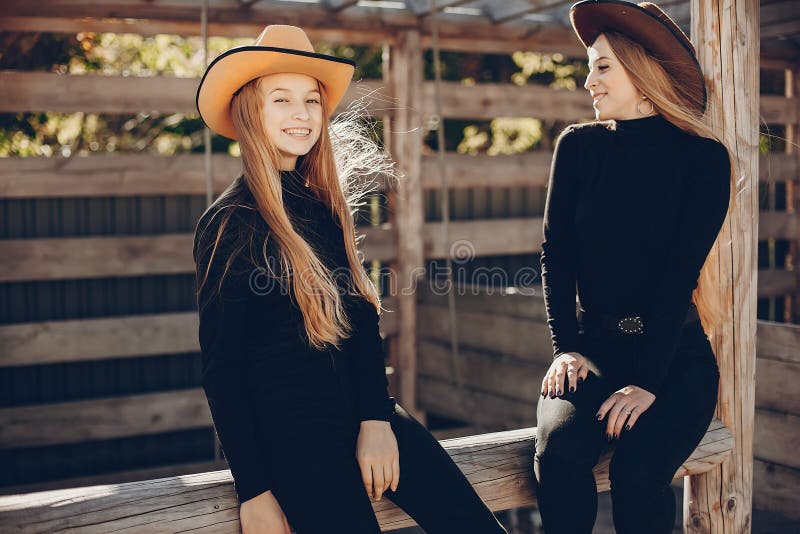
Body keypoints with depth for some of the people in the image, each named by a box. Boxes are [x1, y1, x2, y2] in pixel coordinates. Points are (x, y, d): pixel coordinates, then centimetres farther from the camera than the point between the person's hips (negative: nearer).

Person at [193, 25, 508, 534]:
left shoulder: (327, 204, 11)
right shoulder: (228, 224, -5)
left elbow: (363, 317, 5)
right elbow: (221, 368, -5)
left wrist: (376, 418, -10)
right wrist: (254, 491, -9)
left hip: (362, 410, 5)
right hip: (286, 428, -5)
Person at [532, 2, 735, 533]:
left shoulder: (704, 158, -4)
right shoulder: (578, 146, 5)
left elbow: (681, 272, -12)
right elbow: (556, 253, 3)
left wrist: (647, 382, -18)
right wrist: (566, 346, -9)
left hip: (674, 354, -2)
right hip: (594, 347, 2)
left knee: (638, 470, -28)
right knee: (558, 453, -27)